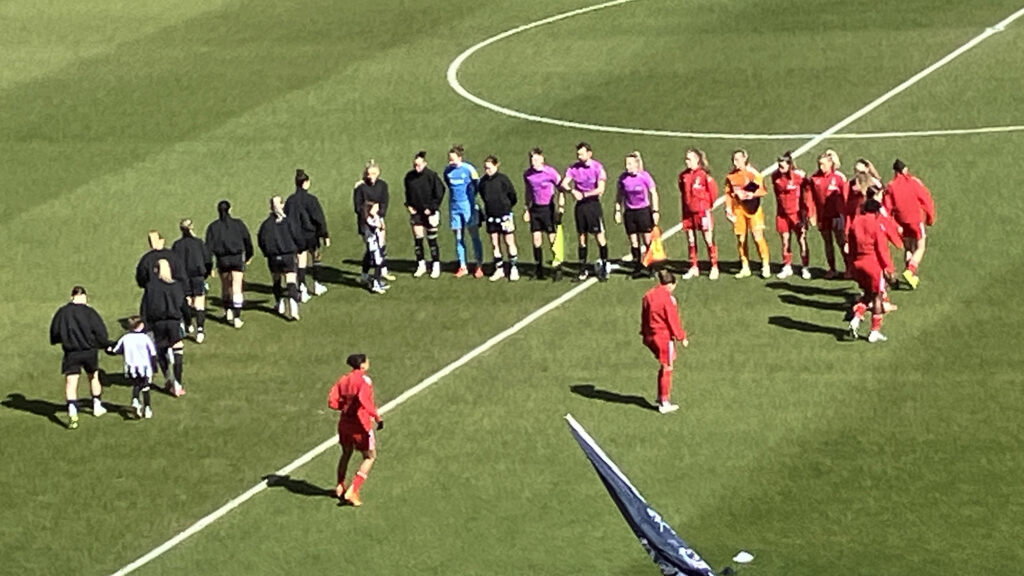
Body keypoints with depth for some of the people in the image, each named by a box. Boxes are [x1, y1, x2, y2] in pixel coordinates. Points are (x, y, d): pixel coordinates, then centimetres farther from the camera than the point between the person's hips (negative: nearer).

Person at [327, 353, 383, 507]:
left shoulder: (343, 380, 4)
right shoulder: (364, 380, -16)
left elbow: (332, 402, 1)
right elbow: (365, 401, -32)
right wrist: (377, 418, -25)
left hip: (344, 424, 7)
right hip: (361, 426, -7)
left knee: (346, 454, 27)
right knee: (370, 457, 9)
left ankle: (340, 487, 40)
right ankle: (353, 490, 1)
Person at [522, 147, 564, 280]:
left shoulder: (551, 172, -10)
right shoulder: (527, 174, 5)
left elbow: (561, 190, -4)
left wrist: (561, 208, -10)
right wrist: (527, 208, 14)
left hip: (548, 208, -5)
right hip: (535, 209, 5)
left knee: (552, 238, -6)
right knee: (536, 239, 3)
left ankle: (557, 268, -1)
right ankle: (539, 269, 11)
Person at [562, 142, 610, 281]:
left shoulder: (597, 168, -9)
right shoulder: (574, 168, 4)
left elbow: (601, 189, -15)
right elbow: (564, 184, -3)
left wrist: (583, 194, -16)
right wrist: (573, 191, -23)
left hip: (593, 203, -4)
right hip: (580, 205, 4)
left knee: (600, 236, -4)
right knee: (582, 238, 7)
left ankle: (604, 268, 5)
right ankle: (583, 270, 13)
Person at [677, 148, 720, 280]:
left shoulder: (704, 175, -11)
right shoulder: (683, 176, 6)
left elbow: (713, 190, -7)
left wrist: (708, 205, 0)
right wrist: (684, 210, 13)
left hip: (702, 211, -6)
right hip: (688, 212, 6)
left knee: (708, 240, 1)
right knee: (691, 241, 10)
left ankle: (714, 268, 8)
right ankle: (694, 268, 18)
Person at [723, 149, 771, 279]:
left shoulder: (753, 174, -4)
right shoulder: (731, 176, 7)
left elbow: (762, 191, -6)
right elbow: (728, 194, 10)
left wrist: (751, 195, -20)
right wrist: (728, 209, 1)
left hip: (753, 209, -4)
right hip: (738, 209, 4)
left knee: (758, 237, -8)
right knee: (741, 239, 7)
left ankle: (766, 266, 0)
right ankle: (745, 268, 17)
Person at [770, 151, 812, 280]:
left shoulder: (799, 176, -13)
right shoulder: (776, 176, 1)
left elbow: (806, 195, -8)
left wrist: (804, 214, -10)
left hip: (797, 213, -4)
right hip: (782, 214, 4)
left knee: (802, 240, 1)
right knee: (785, 241, 8)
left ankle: (805, 268, 9)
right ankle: (787, 267, 17)